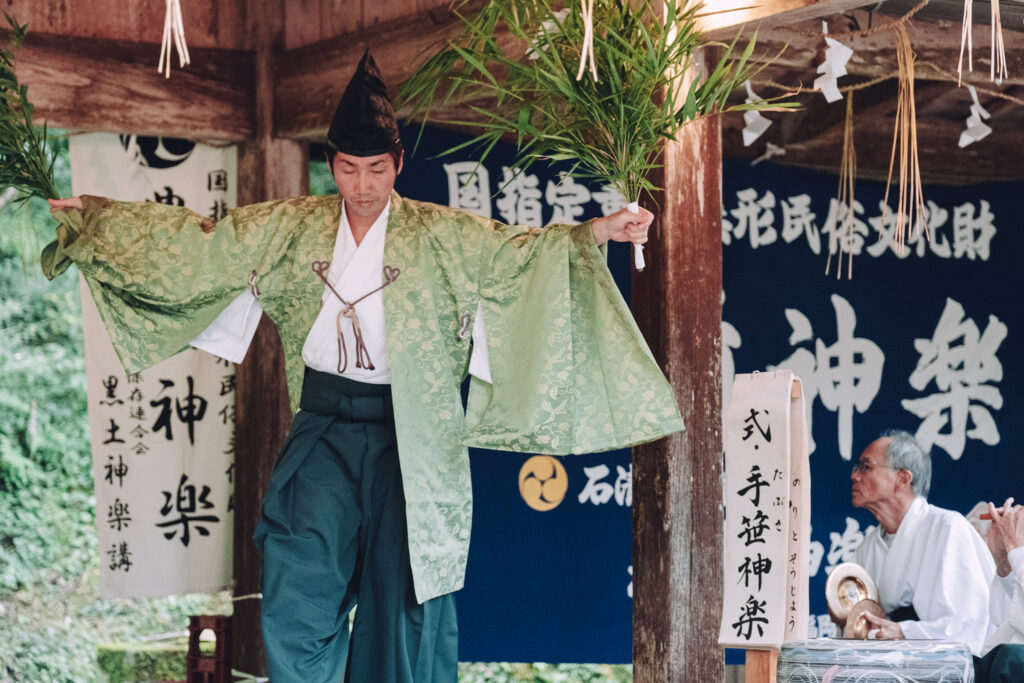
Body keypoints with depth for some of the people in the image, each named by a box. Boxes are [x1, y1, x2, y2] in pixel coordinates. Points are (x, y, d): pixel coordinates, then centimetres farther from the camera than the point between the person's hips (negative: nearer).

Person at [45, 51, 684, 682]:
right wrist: (94, 211, 11)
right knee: (301, 585, -8)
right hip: (325, 424, 2)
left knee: (406, 592, 3)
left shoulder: (441, 235, 0)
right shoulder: (292, 228, 7)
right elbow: (202, 241, 11)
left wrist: (600, 229, -24)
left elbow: (522, 251, -7)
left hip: (408, 429, -1)